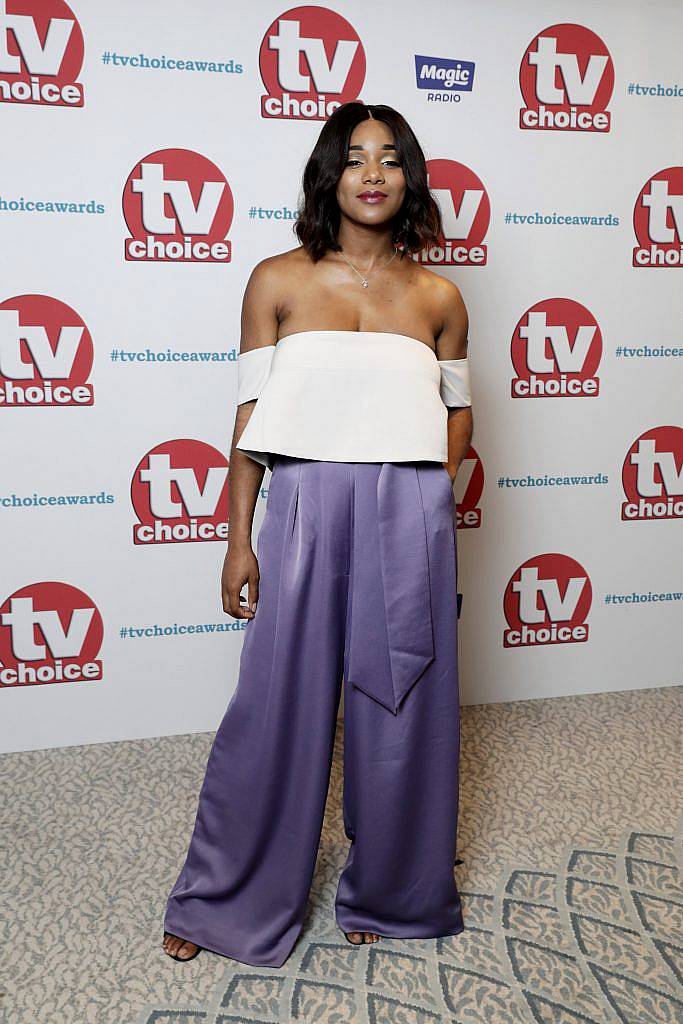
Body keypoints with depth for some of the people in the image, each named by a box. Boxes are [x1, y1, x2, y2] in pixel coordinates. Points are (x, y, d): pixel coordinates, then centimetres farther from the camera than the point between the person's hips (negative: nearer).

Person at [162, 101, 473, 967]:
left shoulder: (438, 297, 7)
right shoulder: (278, 281, 3)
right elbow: (251, 414, 1)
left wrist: (423, 497, 3)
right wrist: (239, 540, -2)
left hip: (410, 521, 2)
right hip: (303, 509, -1)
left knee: (403, 714, 10)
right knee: (276, 709, 6)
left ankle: (390, 895, 34)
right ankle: (226, 901, 28)